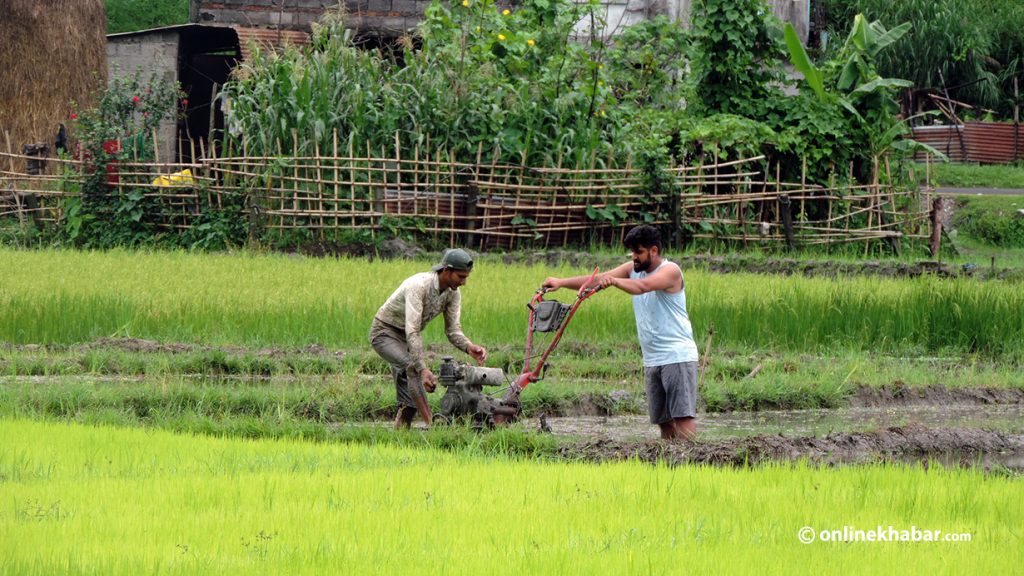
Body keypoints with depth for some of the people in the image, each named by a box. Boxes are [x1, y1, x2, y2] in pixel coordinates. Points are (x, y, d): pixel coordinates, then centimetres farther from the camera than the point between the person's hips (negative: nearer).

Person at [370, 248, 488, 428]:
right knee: (412, 367, -32)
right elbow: (412, 332, -38)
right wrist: (423, 369, -44)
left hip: (408, 337, 8)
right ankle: (431, 423, -34)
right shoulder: (418, 286, -33)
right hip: (385, 332, -8)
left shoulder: (453, 294, -8)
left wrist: (469, 347, -30)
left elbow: (453, 330, -6)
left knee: (408, 398, 1)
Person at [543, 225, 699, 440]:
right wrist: (562, 283, -6)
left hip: (677, 356, -8)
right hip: (652, 360, 8)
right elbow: (597, 279, 5)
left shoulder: (670, 271, -11)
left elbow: (642, 286, -29)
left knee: (682, 414, -13)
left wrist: (614, 281, -45)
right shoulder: (632, 269, 12)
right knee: (663, 419, 5)